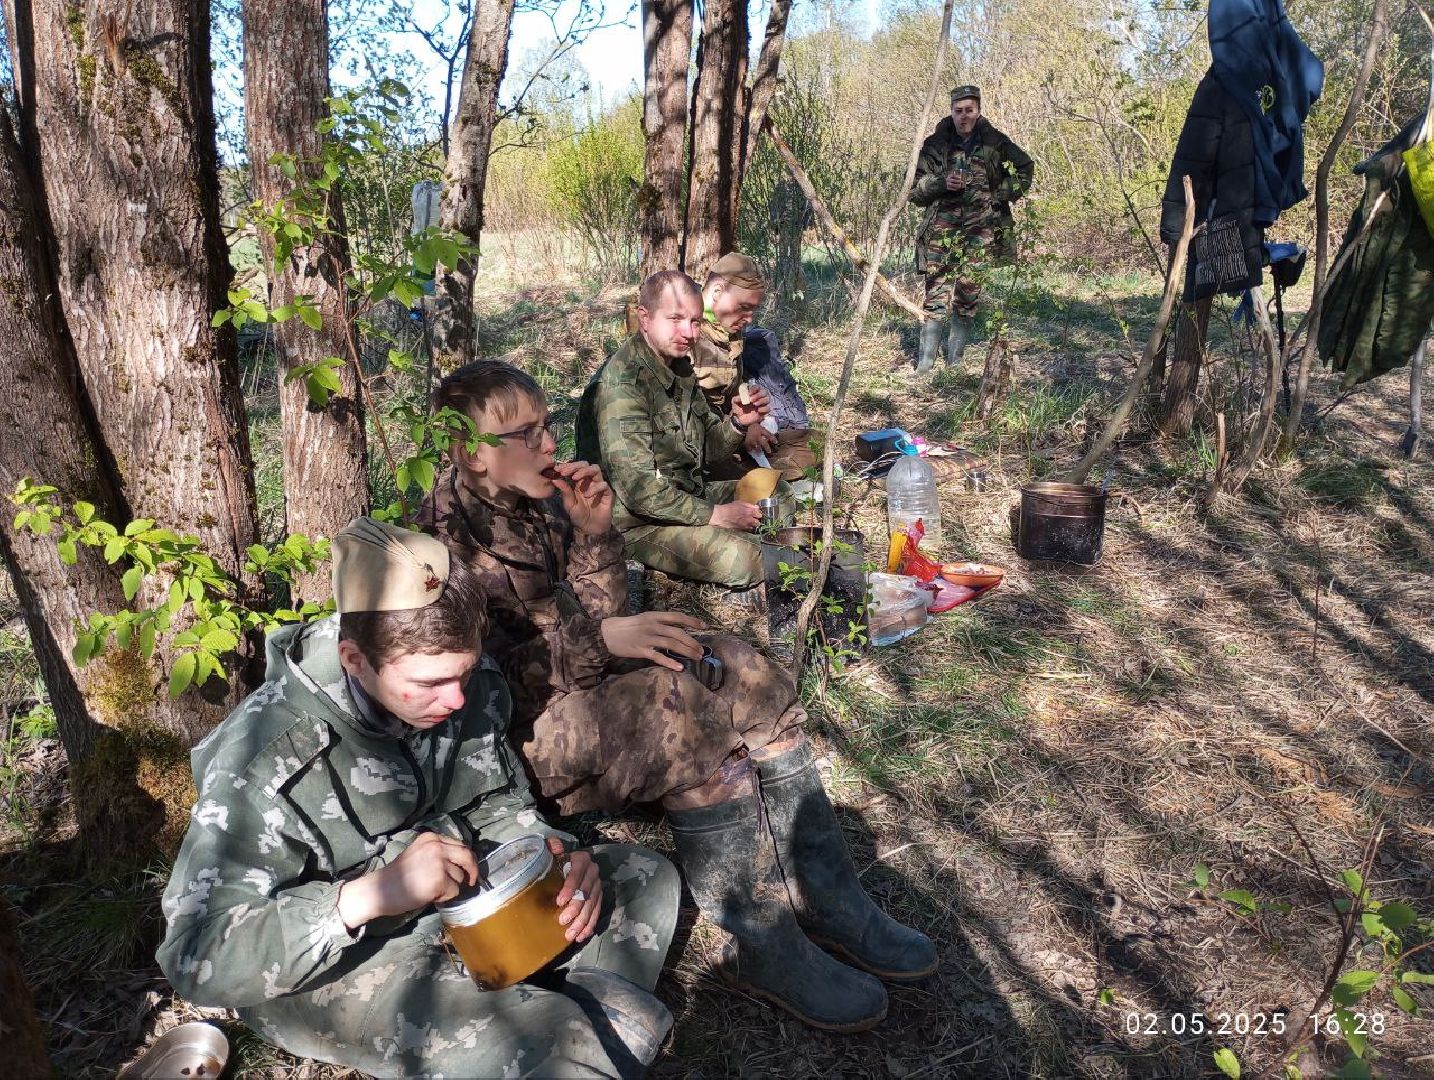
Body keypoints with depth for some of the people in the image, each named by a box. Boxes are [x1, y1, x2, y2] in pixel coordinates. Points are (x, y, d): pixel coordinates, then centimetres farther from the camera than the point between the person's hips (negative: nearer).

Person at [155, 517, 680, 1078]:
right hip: (331, 960, -6)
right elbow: (195, 958, -25)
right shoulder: (268, 757, -27)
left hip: (459, 903, 6)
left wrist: (557, 853, -16)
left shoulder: (468, 684, -11)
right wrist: (367, 896, -38)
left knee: (647, 877, 1)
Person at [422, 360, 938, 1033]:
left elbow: (595, 619, 4)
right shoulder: (446, 536, -15)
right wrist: (600, 640, -28)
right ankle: (763, 947, -17)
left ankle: (823, 897, -6)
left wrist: (594, 533, -11)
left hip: (580, 681, 8)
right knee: (684, 708, -30)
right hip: (517, 724, -8)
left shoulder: (540, 502, 5)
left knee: (744, 672, -9)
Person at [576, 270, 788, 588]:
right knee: (743, 559, -26)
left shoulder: (679, 366, 6)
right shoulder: (621, 385, -24)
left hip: (689, 495, 9)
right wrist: (714, 515, -22)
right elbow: (639, 489, -28)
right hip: (636, 522, -9)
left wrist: (737, 424, -11)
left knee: (779, 493, 13)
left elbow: (704, 451, 11)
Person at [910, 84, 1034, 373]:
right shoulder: (936, 144, 6)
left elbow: (1025, 168, 20)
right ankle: (925, 361, -5)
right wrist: (941, 183, -10)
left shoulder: (995, 141, 7)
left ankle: (954, 361, 7)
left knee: (968, 295, -3)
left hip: (981, 230, 0)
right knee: (936, 294, -7)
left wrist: (1003, 194, 6)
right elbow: (914, 186, 7)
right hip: (942, 228, 0)